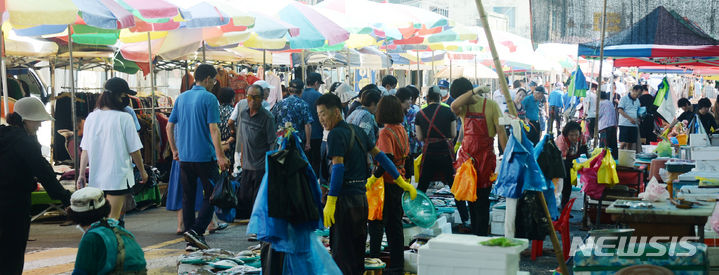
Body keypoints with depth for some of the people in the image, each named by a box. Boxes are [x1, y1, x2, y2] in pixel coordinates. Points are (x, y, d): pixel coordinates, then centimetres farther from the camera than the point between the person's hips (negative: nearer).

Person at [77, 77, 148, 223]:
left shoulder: (91, 117, 4)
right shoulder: (124, 118, -11)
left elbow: (85, 150, 5)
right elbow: (134, 150, -6)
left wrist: (81, 174, 12)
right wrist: (142, 171, 7)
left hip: (95, 178, 6)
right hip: (118, 176, -6)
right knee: (113, 219, -6)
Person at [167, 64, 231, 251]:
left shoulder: (181, 98, 11)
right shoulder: (209, 98, -9)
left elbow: (169, 126, 13)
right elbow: (213, 129, -15)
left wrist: (174, 150, 22)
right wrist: (220, 156, -15)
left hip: (184, 157, 6)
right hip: (205, 156, -6)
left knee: (188, 198, 9)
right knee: (211, 195, 3)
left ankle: (191, 241, 12)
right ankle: (196, 230, -11)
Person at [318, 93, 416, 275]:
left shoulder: (336, 134, -10)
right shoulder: (357, 131, 15)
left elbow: (338, 167, -18)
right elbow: (379, 155, 18)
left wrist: (330, 202, -20)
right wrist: (402, 182, 24)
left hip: (345, 198, -8)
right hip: (361, 197, 8)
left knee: (341, 254, -4)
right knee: (357, 252, 16)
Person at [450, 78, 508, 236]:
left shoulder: (490, 105, -5)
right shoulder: (463, 107, 6)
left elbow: (501, 131, -5)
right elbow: (454, 106, -19)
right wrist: (474, 91, -19)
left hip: (485, 157, -5)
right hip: (467, 155, 5)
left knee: (482, 200, -3)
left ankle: (481, 237, 2)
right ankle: (474, 235, 19)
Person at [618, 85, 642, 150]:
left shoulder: (637, 100, 18)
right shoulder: (624, 98, -3)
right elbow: (620, 110, -12)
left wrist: (639, 118, 4)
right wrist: (630, 118, -19)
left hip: (634, 125, 6)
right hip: (624, 124, -6)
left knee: (630, 143, 6)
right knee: (623, 143, -10)